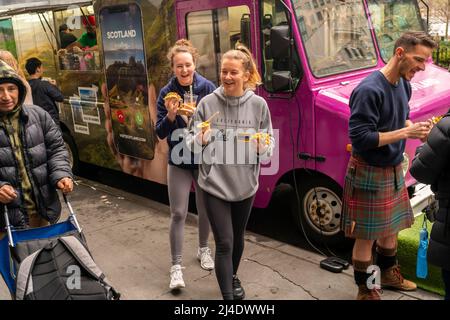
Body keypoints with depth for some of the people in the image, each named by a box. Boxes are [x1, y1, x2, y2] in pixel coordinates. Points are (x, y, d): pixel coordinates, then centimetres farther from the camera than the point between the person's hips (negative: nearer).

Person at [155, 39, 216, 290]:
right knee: (178, 214, 0)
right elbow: (160, 134, -5)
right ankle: (177, 266, 9)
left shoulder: (208, 88, -9)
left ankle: (203, 249, 39)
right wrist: (170, 116, -24)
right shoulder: (166, 93, -6)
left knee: (205, 210, 16)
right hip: (179, 161, 0)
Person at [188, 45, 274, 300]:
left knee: (238, 237, 21)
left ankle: (233, 277, 47)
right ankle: (228, 296, 10)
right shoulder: (207, 103, -7)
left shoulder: (258, 105, -6)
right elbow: (193, 145, -1)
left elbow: (270, 145, 1)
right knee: (224, 243, -3)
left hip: (245, 185, 2)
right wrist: (200, 140, -23)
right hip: (215, 184, -2)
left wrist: (263, 148, -21)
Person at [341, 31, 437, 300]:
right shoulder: (369, 90, -24)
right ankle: (365, 291, 23)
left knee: (391, 227, 24)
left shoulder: (403, 84, 2)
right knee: (367, 236, 4)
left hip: (394, 169, 8)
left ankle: (389, 274, 46)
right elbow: (360, 137, -26)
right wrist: (406, 133, -24)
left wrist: (416, 128, -5)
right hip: (370, 173, -8)